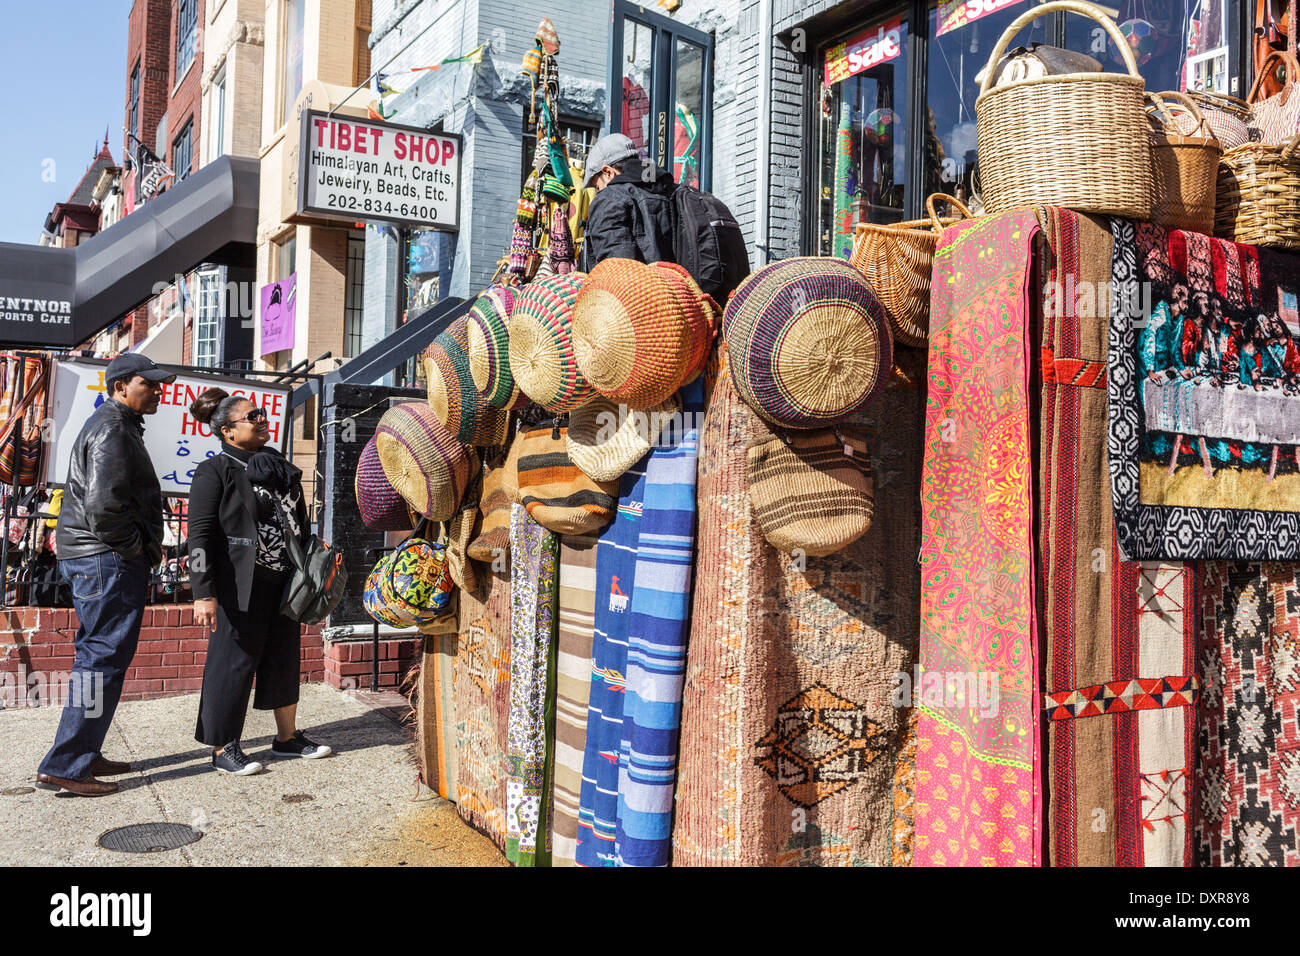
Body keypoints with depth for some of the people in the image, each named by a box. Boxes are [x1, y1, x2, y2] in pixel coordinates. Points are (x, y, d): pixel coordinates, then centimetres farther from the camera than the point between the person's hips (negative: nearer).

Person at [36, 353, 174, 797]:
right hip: (108, 561, -11)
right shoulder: (112, 429, -14)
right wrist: (136, 547, -12)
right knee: (104, 658, -9)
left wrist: (145, 548, 17)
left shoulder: (119, 425, 21)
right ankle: (63, 767, -5)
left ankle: (84, 755, 24)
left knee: (101, 656, 16)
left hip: (99, 560, 11)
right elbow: (103, 505, -25)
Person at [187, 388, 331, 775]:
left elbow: (299, 523, 21)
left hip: (285, 583, 7)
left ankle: (287, 736, 25)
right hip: (241, 586, -7)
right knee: (235, 661, -1)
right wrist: (204, 594, -18)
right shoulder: (216, 471, -6)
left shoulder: (281, 468, 15)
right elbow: (200, 535, -11)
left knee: (285, 657, 13)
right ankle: (223, 748, 10)